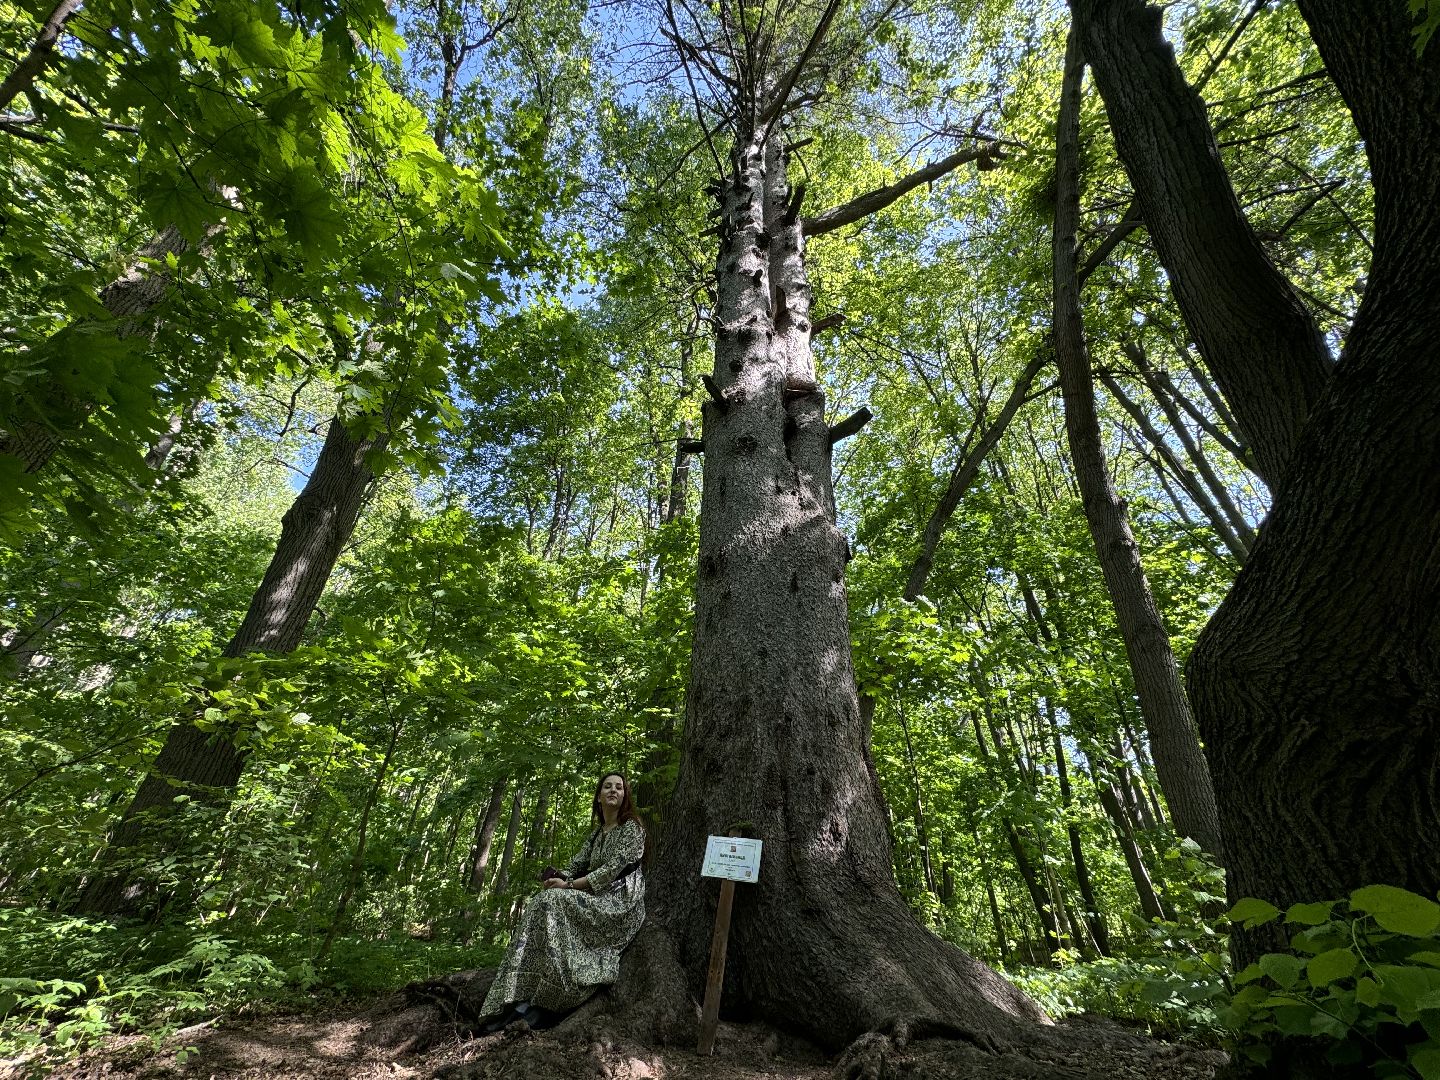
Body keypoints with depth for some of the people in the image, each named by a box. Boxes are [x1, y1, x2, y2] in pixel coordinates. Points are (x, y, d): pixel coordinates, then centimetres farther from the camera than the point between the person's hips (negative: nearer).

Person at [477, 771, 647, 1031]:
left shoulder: (632, 827, -5)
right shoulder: (597, 833, 18)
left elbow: (613, 869, -15)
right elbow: (577, 865, 11)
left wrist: (569, 885, -17)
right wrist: (558, 879, -12)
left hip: (620, 903, -7)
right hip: (596, 900, 7)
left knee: (554, 903, -25)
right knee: (540, 903, -16)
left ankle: (544, 1002, -21)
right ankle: (521, 999, -22)